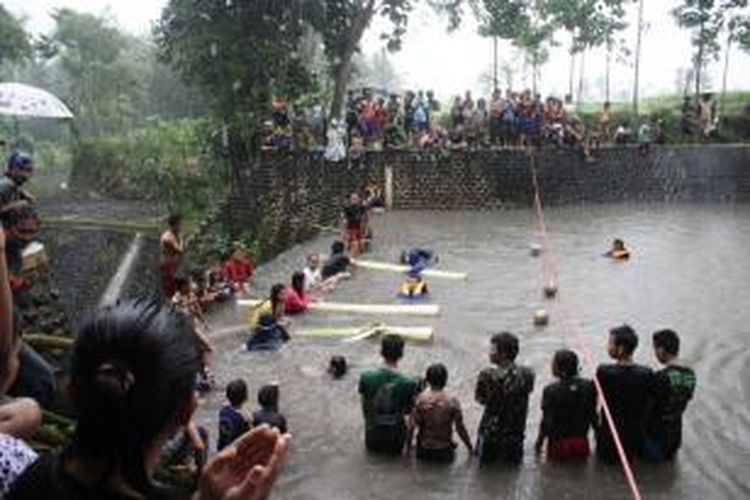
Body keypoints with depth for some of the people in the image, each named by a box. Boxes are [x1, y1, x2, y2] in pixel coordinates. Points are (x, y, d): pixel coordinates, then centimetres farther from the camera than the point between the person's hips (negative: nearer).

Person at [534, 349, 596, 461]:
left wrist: (539, 442, -1)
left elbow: (547, 422, -14)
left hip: (559, 444, -3)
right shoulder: (588, 386, -6)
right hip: (581, 443, 3)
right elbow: (592, 415, 0)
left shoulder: (551, 391, -16)